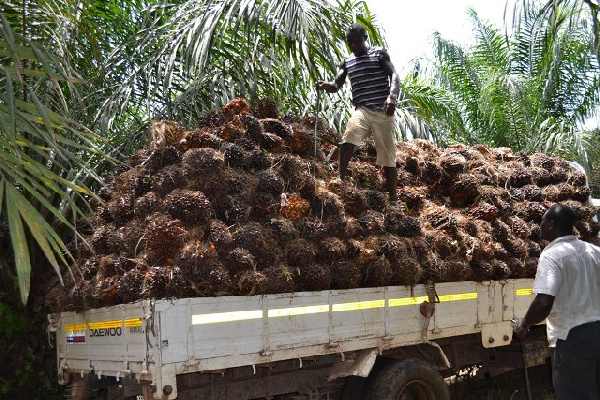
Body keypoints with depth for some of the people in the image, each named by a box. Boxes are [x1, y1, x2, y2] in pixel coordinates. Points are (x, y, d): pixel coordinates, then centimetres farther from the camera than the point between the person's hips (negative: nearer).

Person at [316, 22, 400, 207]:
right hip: (362, 109, 2)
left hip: (383, 111, -2)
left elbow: (394, 75, -3)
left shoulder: (379, 53, 7)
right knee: (349, 136, -29)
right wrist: (325, 85, -16)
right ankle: (340, 180, -29)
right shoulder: (346, 62, 16)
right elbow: (336, 85, 9)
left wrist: (392, 97, -23)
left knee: (388, 155, -1)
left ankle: (393, 200, 4)